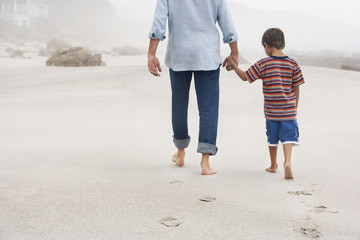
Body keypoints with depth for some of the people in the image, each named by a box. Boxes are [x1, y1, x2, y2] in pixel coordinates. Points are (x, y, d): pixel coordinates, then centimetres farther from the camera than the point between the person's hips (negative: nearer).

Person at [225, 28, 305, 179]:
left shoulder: (263, 64, -7)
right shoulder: (292, 64, -1)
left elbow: (245, 77, 0)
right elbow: (296, 88, 3)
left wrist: (233, 64, 11)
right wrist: (295, 106, 14)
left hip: (271, 110, 0)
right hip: (288, 110, 0)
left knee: (272, 138, 15)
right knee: (288, 136, 0)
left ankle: (273, 165, 30)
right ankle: (287, 162, -24)